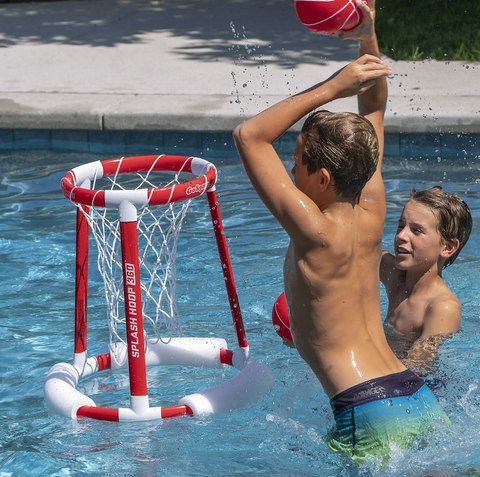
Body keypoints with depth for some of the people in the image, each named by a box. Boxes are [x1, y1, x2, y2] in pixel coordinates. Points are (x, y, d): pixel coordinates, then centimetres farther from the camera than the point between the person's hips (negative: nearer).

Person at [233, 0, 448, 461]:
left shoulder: (317, 232, -11)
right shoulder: (370, 215, 8)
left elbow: (249, 135, -9)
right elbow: (374, 110, 20)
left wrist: (332, 86, -9)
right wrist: (368, 40, 8)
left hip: (370, 413, -8)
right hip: (421, 400, 8)